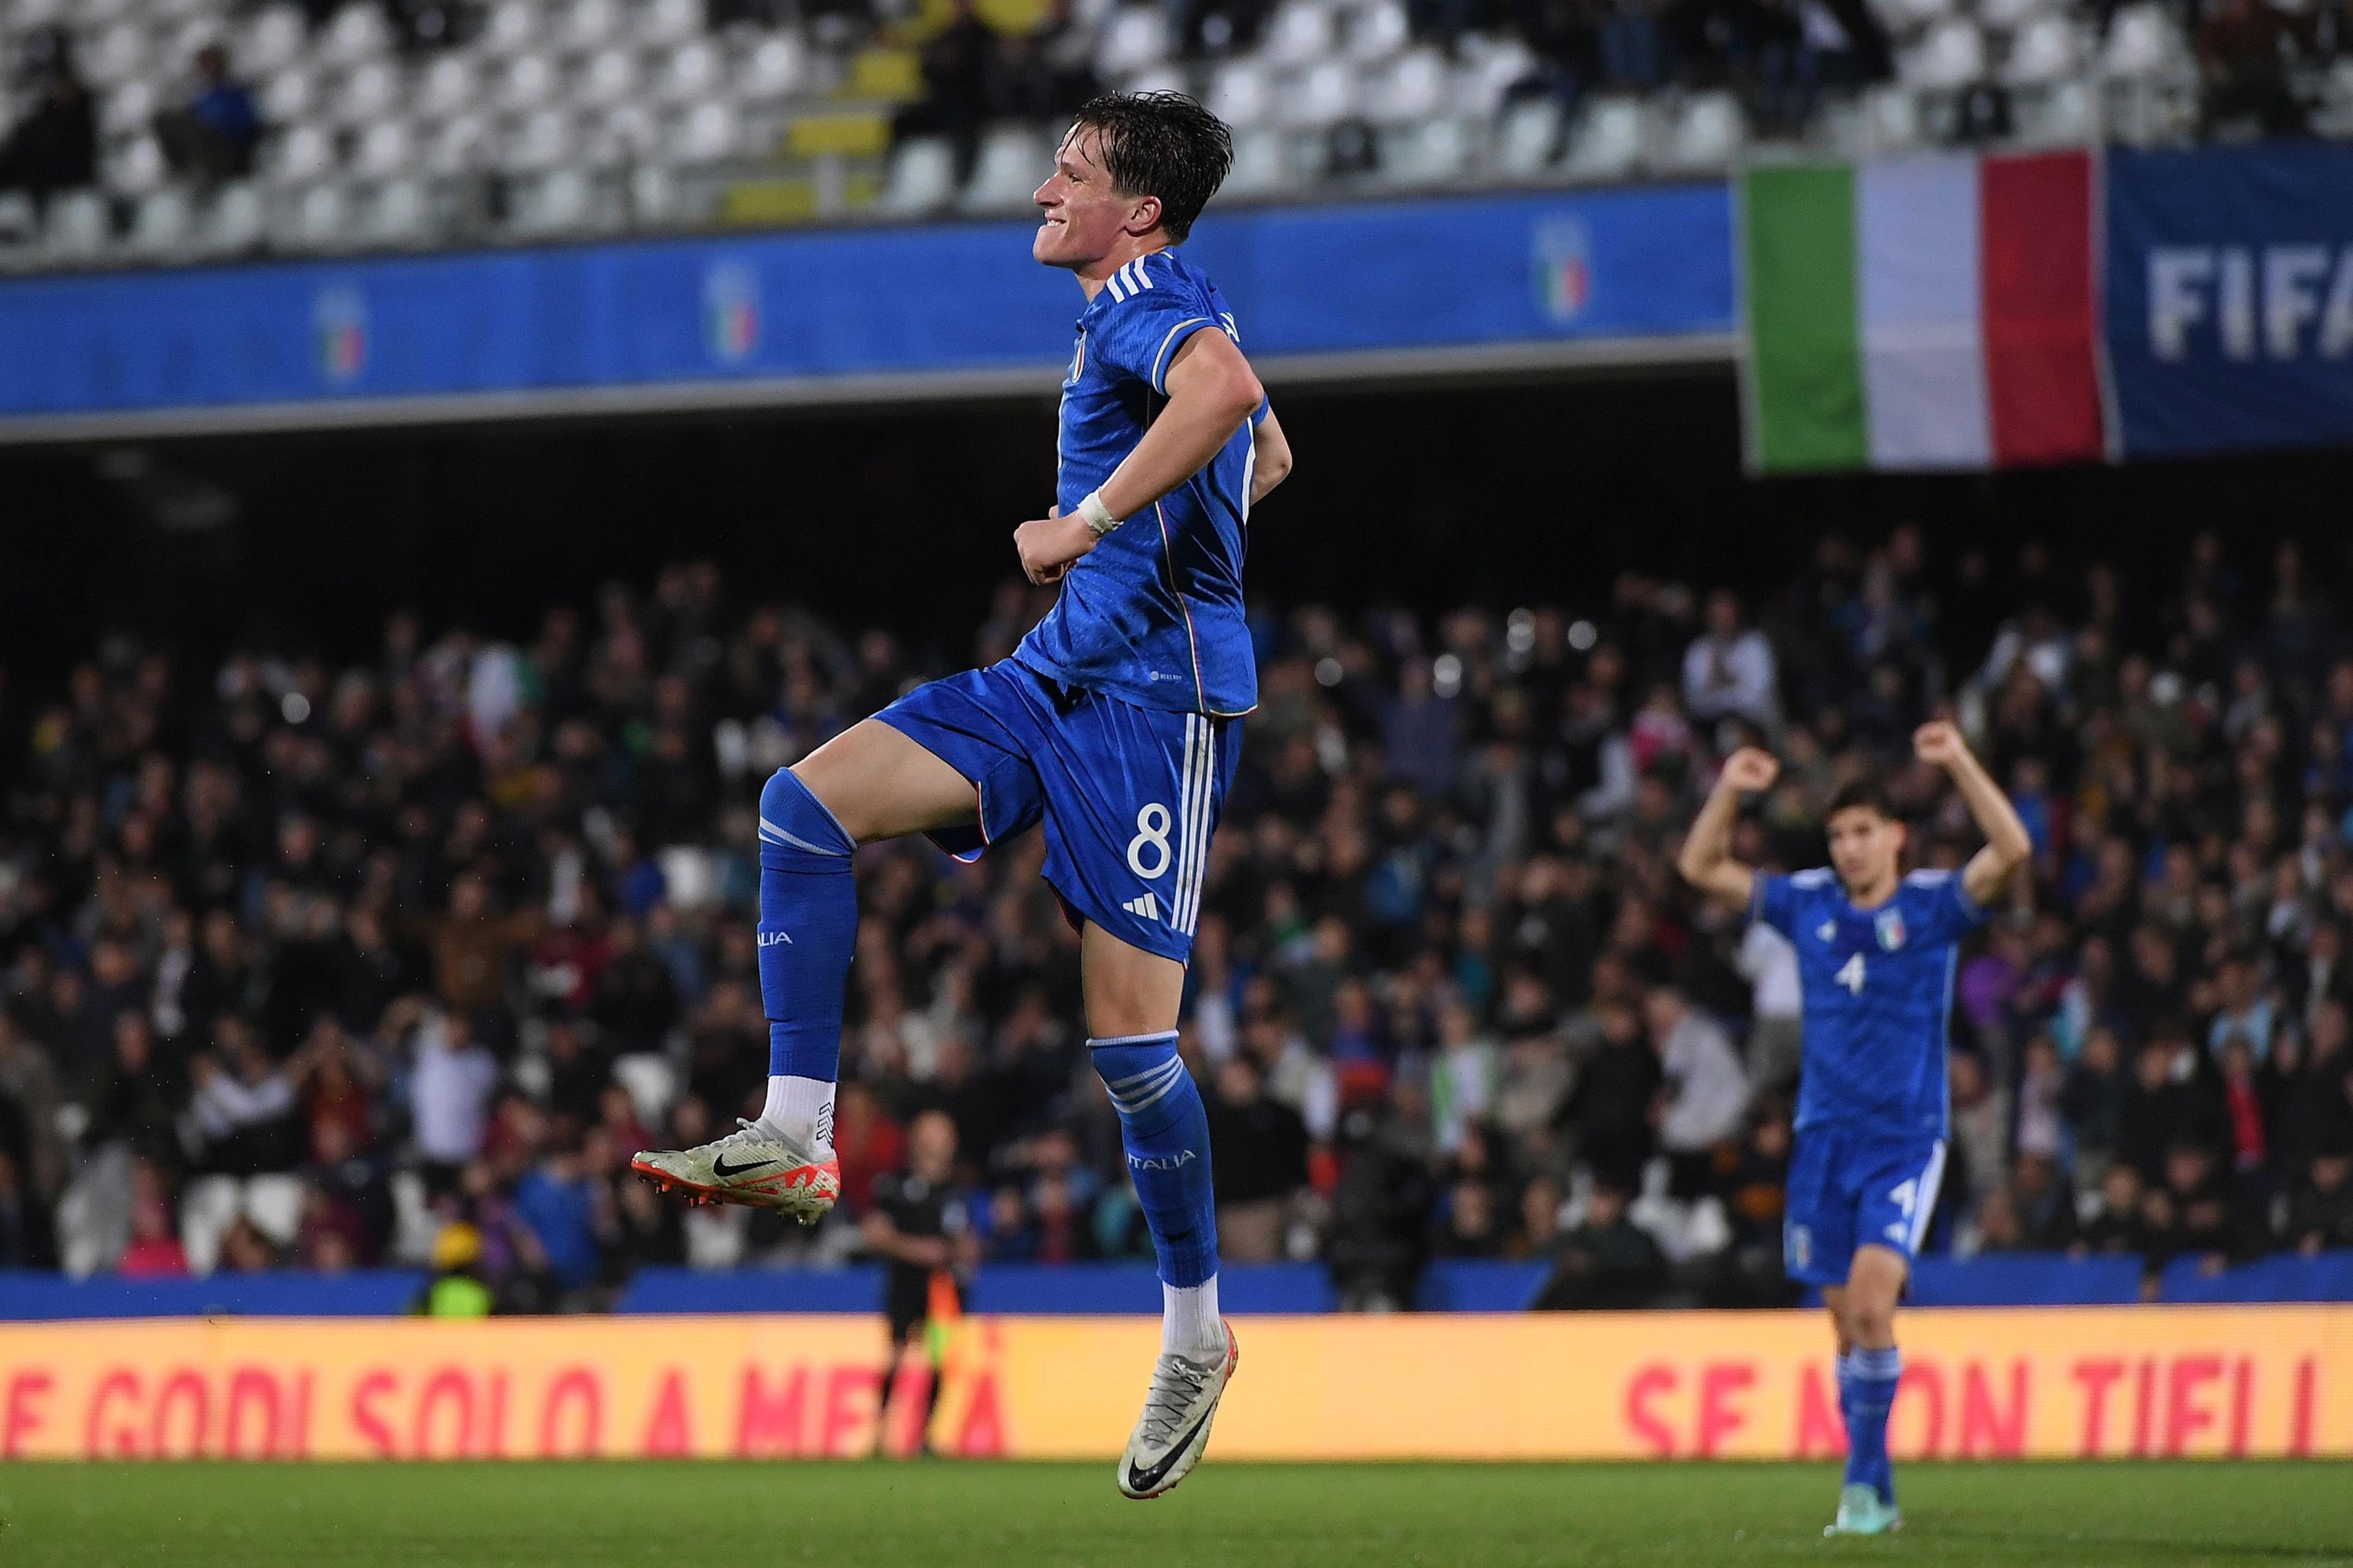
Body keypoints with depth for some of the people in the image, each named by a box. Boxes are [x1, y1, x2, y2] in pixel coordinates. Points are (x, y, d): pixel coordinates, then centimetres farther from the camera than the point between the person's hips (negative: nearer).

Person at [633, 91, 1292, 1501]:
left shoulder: (1154, 295, -10)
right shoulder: (1139, 314, 20)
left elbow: (1224, 389, -35)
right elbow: (1270, 455, 37)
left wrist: (1085, 527, -28)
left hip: (1158, 694, -10)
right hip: (1064, 674, 10)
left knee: (1128, 1033, -7)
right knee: (808, 801, -8)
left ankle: (1198, 1332, 9)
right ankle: (796, 1138, -13)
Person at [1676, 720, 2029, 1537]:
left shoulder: (1932, 905, -3)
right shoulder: (1810, 904, 7)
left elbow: (2012, 850, -18)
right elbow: (1701, 867, 12)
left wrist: (1960, 762, -23)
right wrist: (1729, 791, -2)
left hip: (1905, 1140, -4)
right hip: (1825, 1138, 4)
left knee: (1871, 1300, -20)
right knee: (1846, 1320, 5)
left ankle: (1862, 1481, -14)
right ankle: (1876, 1492, 15)